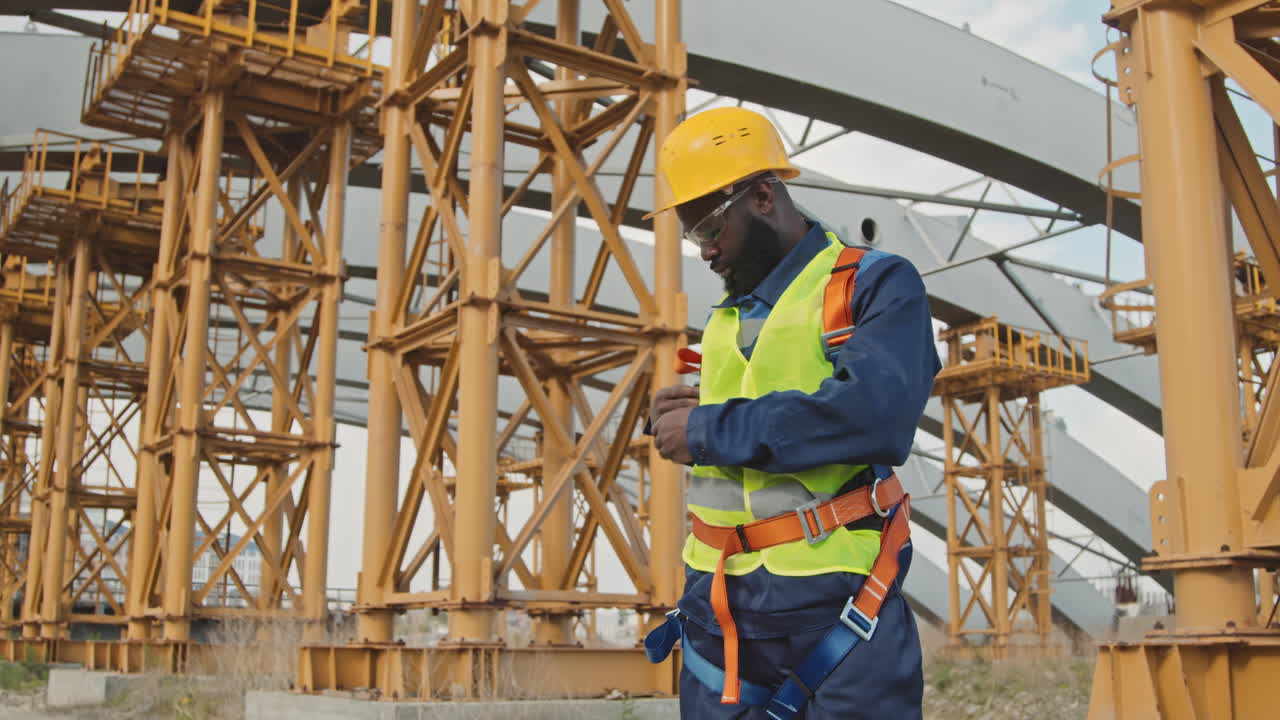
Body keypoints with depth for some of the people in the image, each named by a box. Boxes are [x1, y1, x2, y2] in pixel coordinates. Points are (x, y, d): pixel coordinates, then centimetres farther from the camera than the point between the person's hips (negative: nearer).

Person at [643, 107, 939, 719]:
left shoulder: (876, 284, -6)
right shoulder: (727, 314, 17)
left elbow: (876, 415, -24)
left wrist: (709, 430, -16)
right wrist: (674, 416, -1)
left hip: (831, 604, -6)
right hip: (716, 602, 7)